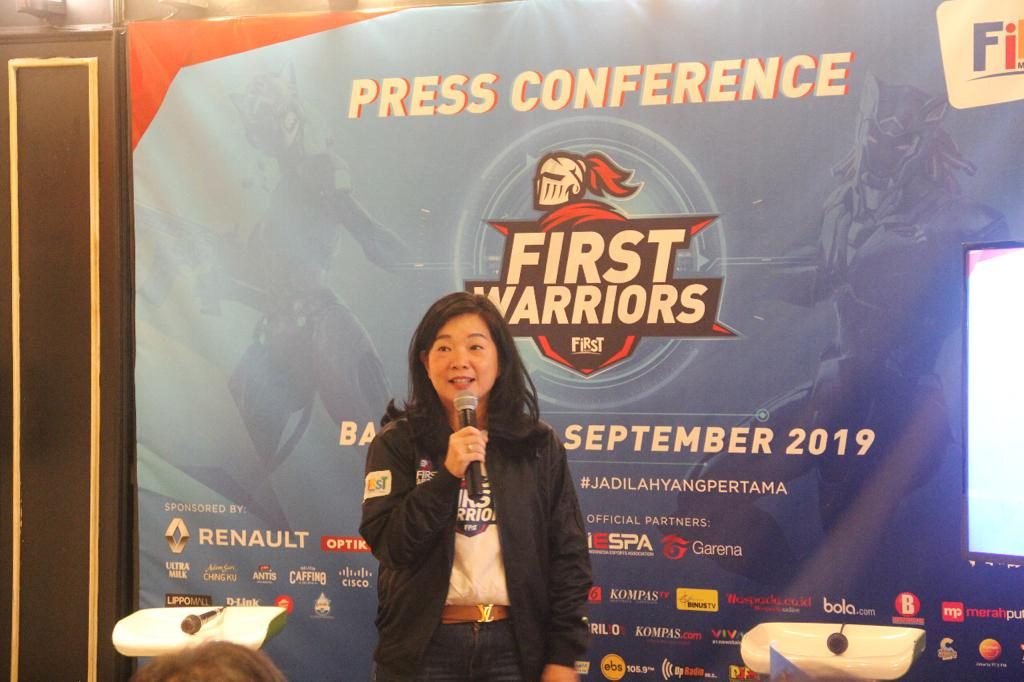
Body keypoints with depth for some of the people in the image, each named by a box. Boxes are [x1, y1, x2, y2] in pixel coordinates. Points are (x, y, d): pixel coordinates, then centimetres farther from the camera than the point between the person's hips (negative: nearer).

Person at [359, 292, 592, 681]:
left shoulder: (539, 446, 2)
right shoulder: (397, 444, -1)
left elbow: (569, 555, 2)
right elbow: (387, 545, -10)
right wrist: (448, 475, -19)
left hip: (515, 646, 1)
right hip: (424, 647, -1)